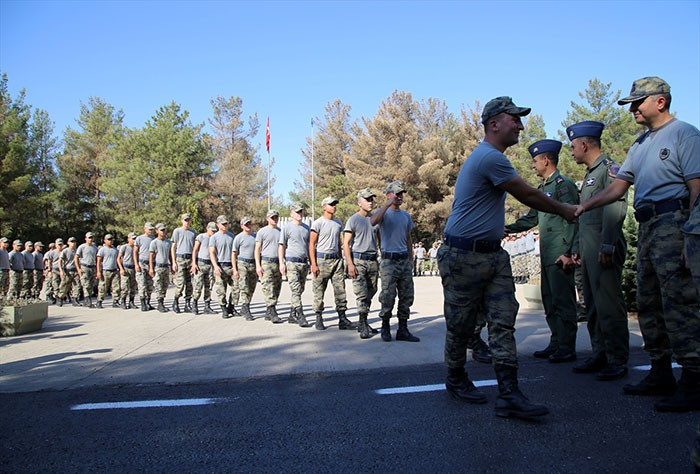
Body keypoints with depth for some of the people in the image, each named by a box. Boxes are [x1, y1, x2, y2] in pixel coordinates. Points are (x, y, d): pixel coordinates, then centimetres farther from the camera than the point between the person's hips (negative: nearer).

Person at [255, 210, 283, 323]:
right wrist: (258, 266, -10)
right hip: (266, 262, -5)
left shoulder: (281, 231, 16)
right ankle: (273, 313, -17)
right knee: (268, 288, -13)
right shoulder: (262, 232, 2)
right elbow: (257, 249, -1)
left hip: (278, 263, 5)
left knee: (277, 288, 5)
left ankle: (268, 313, 14)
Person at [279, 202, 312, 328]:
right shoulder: (287, 228, -1)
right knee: (296, 290, -12)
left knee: (299, 290, 9)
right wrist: (281, 263, -8)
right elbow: (282, 246, -1)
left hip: (304, 263, 6)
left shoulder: (306, 228, 16)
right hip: (292, 262, -6)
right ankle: (300, 317, -14)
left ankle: (292, 316, 17)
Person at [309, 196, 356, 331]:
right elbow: (312, 244, -6)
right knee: (319, 291, 1)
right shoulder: (318, 223, -5)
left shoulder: (338, 222, 15)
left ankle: (342, 319, 3)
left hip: (336, 259, 5)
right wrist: (313, 264, -13)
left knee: (340, 289, 0)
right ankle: (319, 319, 11)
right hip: (322, 259, -5)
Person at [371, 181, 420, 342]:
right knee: (388, 297, -3)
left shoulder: (406, 215, 16)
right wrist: (388, 204, -20)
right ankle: (385, 327, 14)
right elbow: (373, 221, -25)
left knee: (407, 297, 5)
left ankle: (403, 330, 13)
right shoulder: (384, 213, -1)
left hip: (404, 261, 6)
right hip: (389, 261, -6)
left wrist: (410, 259, 18)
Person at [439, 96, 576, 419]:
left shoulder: (489, 157, 19)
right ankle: (456, 380, 25)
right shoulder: (490, 157, -15)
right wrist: (563, 210, 6)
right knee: (460, 325, 6)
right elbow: (528, 195, -9)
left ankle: (509, 395, -1)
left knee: (503, 322, 0)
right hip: (464, 256, -10)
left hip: (493, 255, 10)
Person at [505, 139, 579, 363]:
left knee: (563, 301, -4)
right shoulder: (543, 188, 19)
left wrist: (567, 253, -20)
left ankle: (567, 349, 3)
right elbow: (532, 218, 23)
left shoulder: (563, 184, -8)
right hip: (547, 255, 9)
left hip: (560, 256, -9)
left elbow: (571, 220, -15)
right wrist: (508, 228, 12)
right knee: (549, 301, 13)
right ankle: (556, 344, 21)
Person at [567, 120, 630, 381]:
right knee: (593, 305, 11)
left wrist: (607, 246, -22)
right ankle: (600, 355, 20)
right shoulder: (590, 174, 23)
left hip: (603, 249, -10)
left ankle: (618, 361, 2)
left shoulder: (609, 167, -6)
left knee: (609, 305, -6)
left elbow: (615, 209, -17)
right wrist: (578, 248, 22)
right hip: (588, 248, 10)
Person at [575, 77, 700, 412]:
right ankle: (660, 375, 21)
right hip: (647, 227, 9)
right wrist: (583, 207, 7)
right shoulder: (640, 144, 22)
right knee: (649, 304, 11)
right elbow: (618, 186, 18)